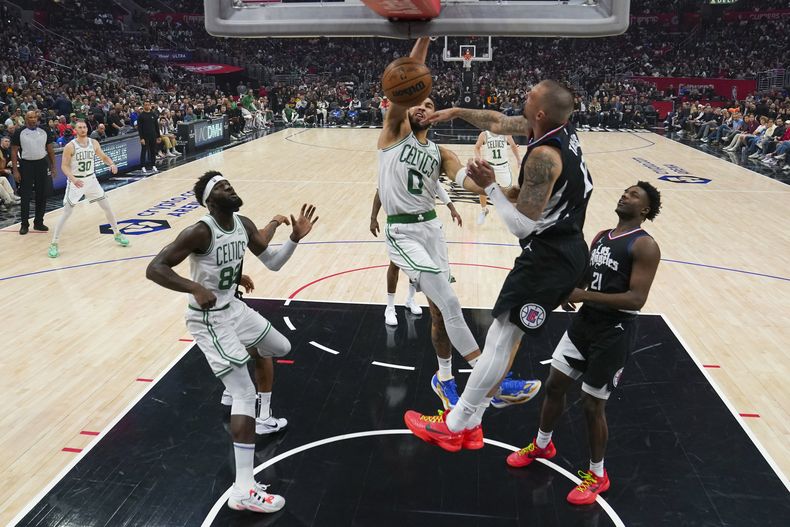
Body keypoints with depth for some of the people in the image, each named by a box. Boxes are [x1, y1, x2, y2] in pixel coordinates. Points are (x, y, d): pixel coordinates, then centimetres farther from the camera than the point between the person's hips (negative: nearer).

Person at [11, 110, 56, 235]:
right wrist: (15, 170, -9)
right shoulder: (19, 133, -5)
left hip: (41, 164, 3)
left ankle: (38, 222, 19)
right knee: (25, 196, 0)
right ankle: (24, 224, 9)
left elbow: (50, 150, 9)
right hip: (26, 165, -3)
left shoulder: (44, 131, 3)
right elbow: (14, 152, -4)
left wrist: (53, 167, 5)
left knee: (42, 196, 7)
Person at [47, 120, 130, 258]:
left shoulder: (94, 143, -2)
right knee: (66, 213, -6)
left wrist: (111, 164, -14)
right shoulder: (70, 146, -15)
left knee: (107, 207, 7)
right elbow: (64, 166, -15)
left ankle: (117, 234, 24)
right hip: (76, 181, -4)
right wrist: (73, 179, -32)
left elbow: (103, 156, 8)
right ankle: (54, 243, 2)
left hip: (91, 179, 4)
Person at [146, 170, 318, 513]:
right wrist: (195, 288, -43)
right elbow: (154, 269, -29)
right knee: (245, 394, -13)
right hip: (210, 320, -9)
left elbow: (273, 263, 7)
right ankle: (243, 491, -11)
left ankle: (261, 418, 47)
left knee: (279, 348, 25)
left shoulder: (244, 225, -1)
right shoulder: (200, 233, -24)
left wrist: (295, 238, -9)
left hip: (234, 307, 9)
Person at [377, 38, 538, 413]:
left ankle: (443, 378, 33)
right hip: (402, 232, -6)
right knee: (450, 305, -15)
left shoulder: (439, 153, 12)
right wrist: (424, 37, -24)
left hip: (431, 228, 6)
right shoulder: (395, 133, 0)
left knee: (439, 309, 12)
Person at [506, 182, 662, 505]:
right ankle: (542, 446, 39)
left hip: (615, 332, -7)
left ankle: (597, 475, 24)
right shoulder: (601, 237, 9)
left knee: (592, 405, 1)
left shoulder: (644, 246, -15)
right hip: (585, 321, 7)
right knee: (554, 384, 14)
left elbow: (636, 299, -23)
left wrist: (585, 295, -26)